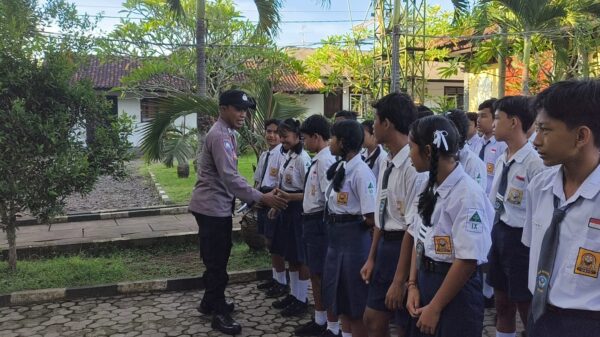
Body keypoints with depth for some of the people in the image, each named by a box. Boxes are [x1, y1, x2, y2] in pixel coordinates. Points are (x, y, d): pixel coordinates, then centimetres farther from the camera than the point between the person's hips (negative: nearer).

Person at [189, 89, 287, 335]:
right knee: (217, 260, -1)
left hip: (218, 206, 10)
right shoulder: (220, 136, -20)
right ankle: (219, 314, 10)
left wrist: (254, 199, 15)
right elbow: (230, 177, -28)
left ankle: (210, 302, 34)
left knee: (217, 257, 19)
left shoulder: (226, 133, 13)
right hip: (212, 207, -10)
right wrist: (261, 198, -29)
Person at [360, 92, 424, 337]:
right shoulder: (387, 162, 6)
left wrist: (400, 279, -18)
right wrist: (372, 258, 17)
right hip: (386, 246, 8)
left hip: (407, 248, -8)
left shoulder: (414, 165, -22)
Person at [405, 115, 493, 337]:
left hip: (455, 292, -7)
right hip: (425, 281, 8)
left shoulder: (467, 194, -20)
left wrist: (435, 307, -16)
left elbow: (468, 260, -21)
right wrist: (413, 285, 1)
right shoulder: (431, 188, 4)